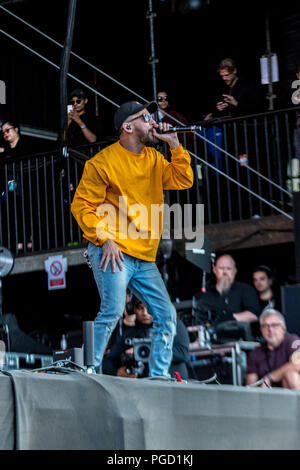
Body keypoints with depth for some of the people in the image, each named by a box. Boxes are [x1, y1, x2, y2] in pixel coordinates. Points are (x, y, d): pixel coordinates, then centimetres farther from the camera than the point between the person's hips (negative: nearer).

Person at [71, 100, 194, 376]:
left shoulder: (153, 158, 16)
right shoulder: (104, 162, -5)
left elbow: (183, 181, 11)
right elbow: (82, 206, -6)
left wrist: (174, 145, 3)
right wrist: (105, 240, -16)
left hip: (145, 259, 7)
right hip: (114, 253, -7)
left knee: (166, 315, 2)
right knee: (113, 310, -20)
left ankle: (159, 376, 10)